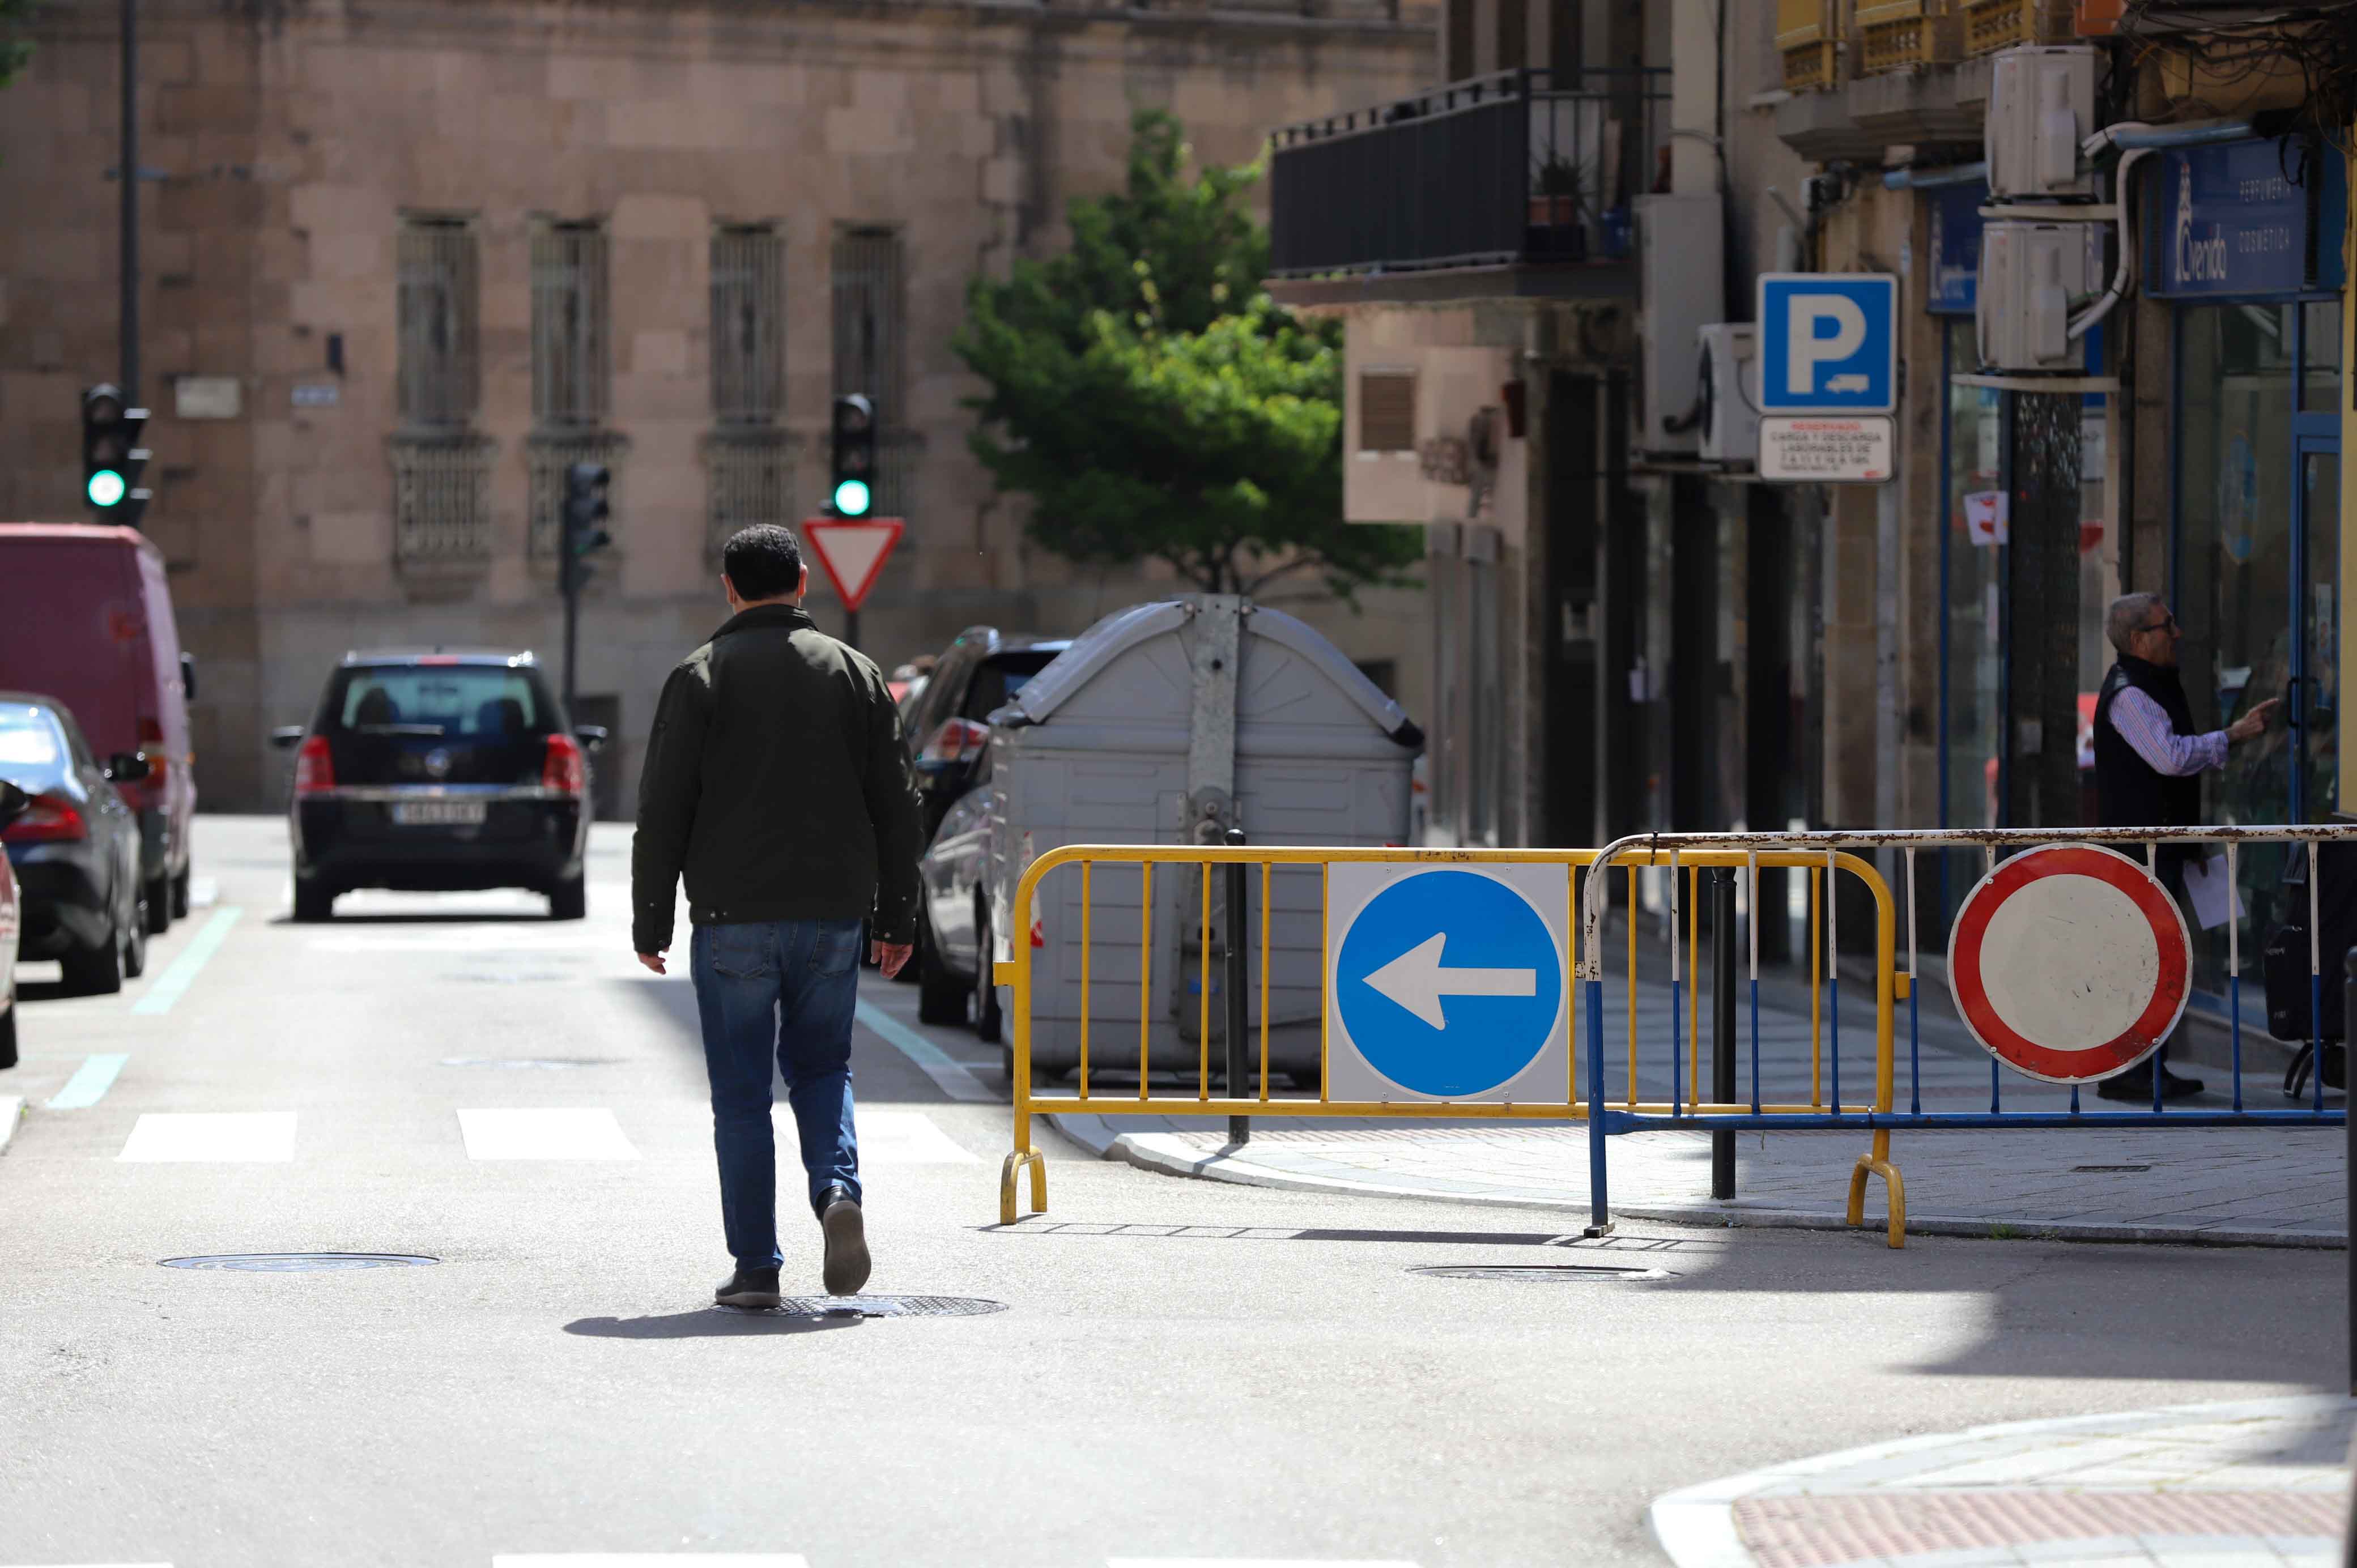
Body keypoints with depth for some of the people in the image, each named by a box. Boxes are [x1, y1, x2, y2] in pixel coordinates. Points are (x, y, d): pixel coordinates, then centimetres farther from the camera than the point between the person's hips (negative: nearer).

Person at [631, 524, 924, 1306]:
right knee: (822, 1066, 16)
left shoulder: (701, 677, -1)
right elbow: (896, 807, 8)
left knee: (741, 1090, 3)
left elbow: (663, 811, -3)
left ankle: (755, 1266, 1)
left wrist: (651, 923, 2)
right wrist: (896, 919, 14)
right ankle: (839, 1191, -11)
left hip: (733, 917, -2)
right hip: (833, 916, 2)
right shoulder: (854, 672, 8)